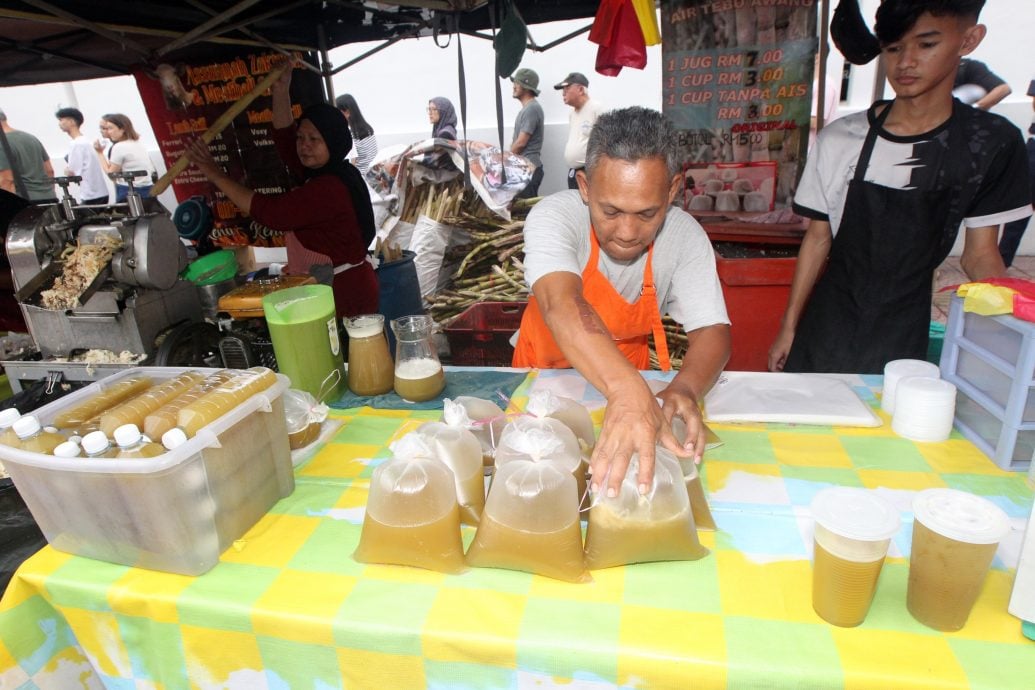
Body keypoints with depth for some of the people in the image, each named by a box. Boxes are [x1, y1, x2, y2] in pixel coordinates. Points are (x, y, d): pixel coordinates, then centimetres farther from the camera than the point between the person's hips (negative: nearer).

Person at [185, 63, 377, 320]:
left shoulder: (328, 188, -21)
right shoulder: (329, 173, 9)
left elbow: (268, 211, -20)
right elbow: (284, 140, 16)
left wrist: (215, 173, -13)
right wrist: (281, 91, 7)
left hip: (347, 293, -10)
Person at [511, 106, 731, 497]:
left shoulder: (685, 236, -15)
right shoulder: (553, 216, -25)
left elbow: (711, 331, -18)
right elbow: (562, 305, -42)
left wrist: (685, 389, -41)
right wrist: (627, 391, -59)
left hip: (631, 381, 2)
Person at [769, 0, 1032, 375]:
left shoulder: (990, 143, -2)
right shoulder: (839, 139, -5)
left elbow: (979, 254, 2)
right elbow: (818, 238, 1)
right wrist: (789, 327, 2)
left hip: (906, 342, 0)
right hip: (825, 334, 0)